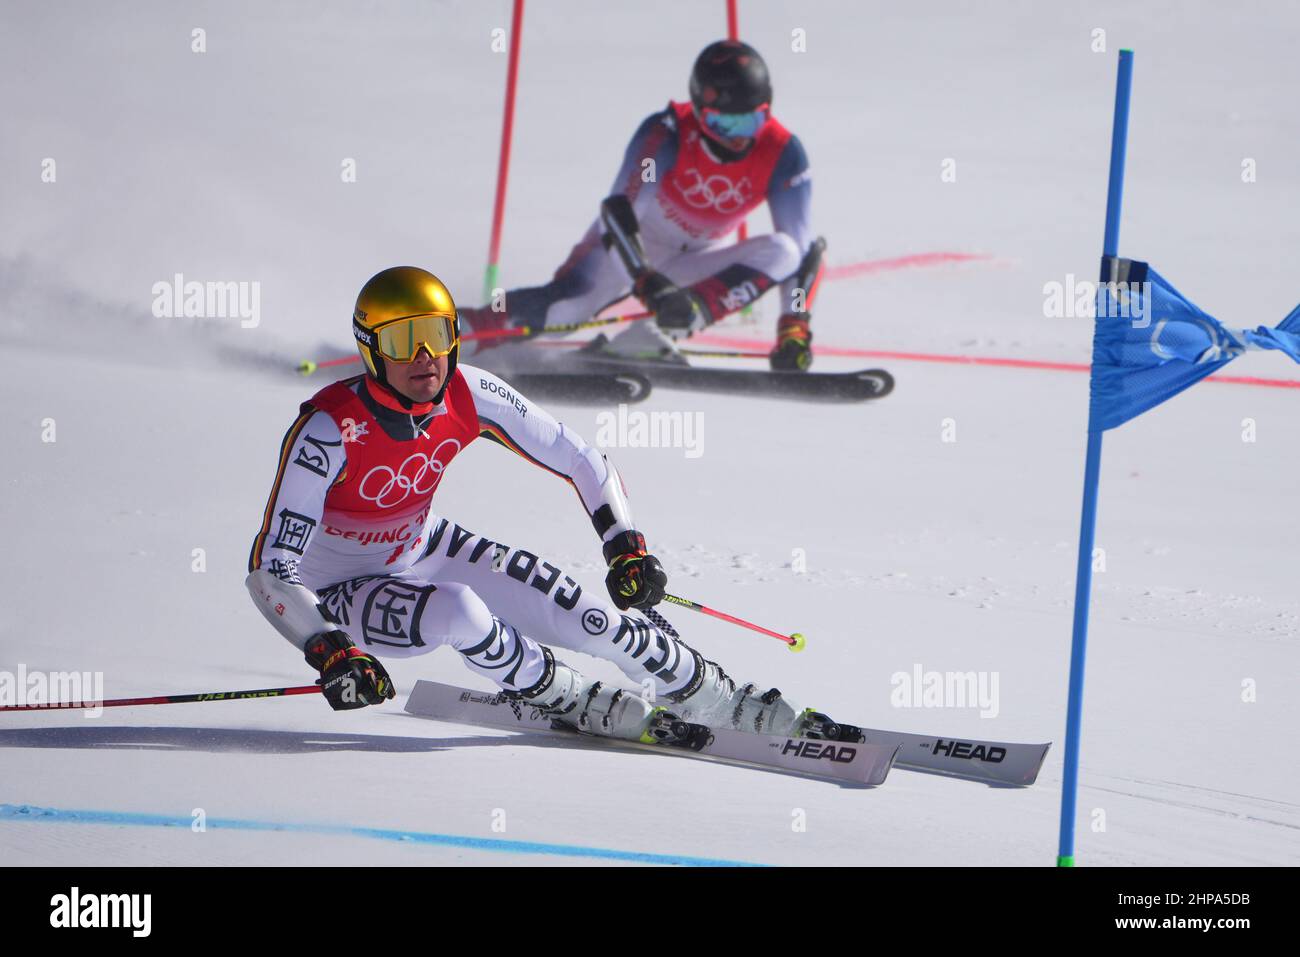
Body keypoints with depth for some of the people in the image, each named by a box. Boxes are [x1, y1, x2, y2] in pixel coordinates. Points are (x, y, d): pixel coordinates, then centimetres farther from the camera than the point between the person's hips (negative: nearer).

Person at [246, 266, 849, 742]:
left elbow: (578, 460, -4)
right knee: (458, 610, -34)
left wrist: (626, 548, -13)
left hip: (424, 547, 4)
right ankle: (579, 706, -7)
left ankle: (719, 700, 17)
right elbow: (268, 570, -32)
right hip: (342, 592, -4)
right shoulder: (328, 432, -33)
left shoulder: (469, 396, -19)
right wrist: (330, 653, -43)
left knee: (590, 615, -7)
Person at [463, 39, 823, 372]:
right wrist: (650, 284, -49)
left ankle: (668, 327, -34)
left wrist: (794, 329, -29)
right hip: (629, 246, -3)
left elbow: (801, 247, -18)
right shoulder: (667, 133, -29)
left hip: (693, 262, 3)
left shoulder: (782, 154, -22)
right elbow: (619, 211, -36)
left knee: (782, 253, -25)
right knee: (570, 303, -31)